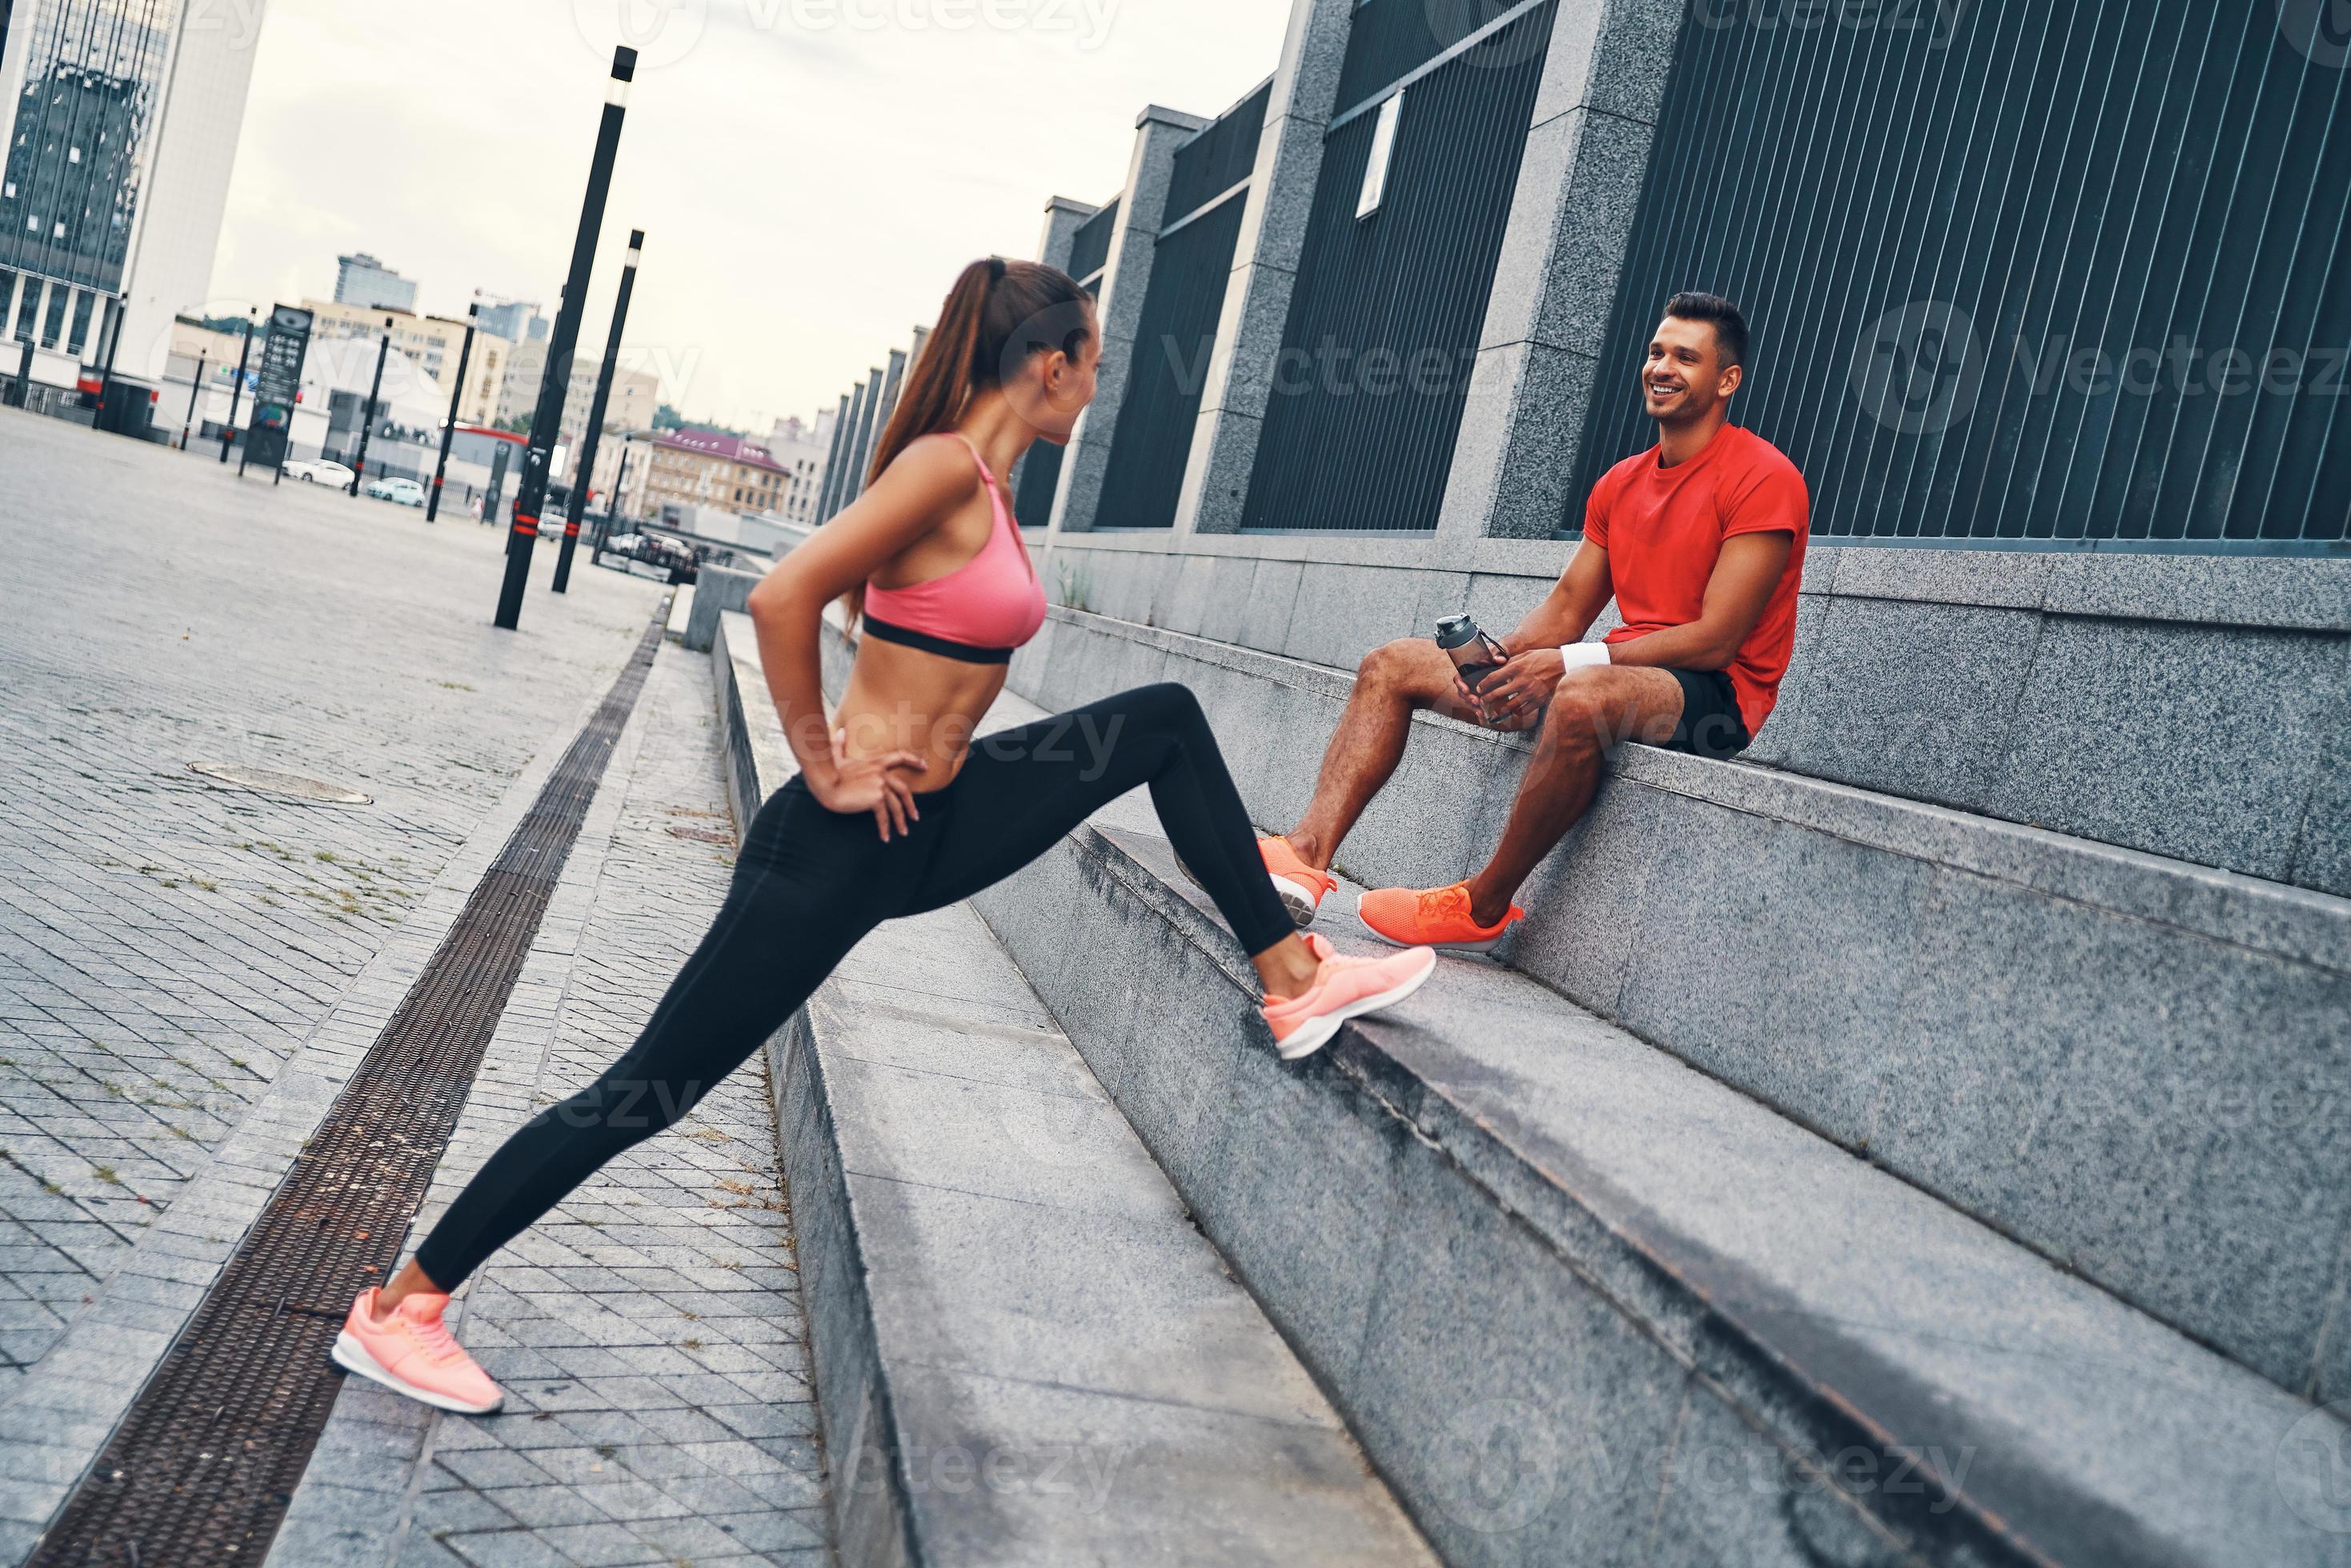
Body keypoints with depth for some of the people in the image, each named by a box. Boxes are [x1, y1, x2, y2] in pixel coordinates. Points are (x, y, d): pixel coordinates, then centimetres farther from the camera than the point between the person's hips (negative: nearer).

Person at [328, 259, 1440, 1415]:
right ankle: (402, 1306, 13)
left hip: (933, 823, 9)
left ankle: (1290, 980, 13)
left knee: (1167, 723, 7)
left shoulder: (986, 487, 10)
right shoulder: (945, 465, -17)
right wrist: (826, 772, -18)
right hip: (846, 844, -9)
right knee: (649, 1090, -2)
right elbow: (782, 599, -26)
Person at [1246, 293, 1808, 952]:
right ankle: (1307, 855, -21)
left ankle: (1482, 907, -24)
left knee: (1583, 696, -43)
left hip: (1715, 694, -8)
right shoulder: (1621, 483, 15)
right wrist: (1499, 655, -12)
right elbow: (1565, 609, 11)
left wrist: (1566, 663, -22)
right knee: (1392, 664, -1)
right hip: (1621, 669, 8)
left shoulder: (1763, 478, -9)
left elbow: (1716, 640, -17)